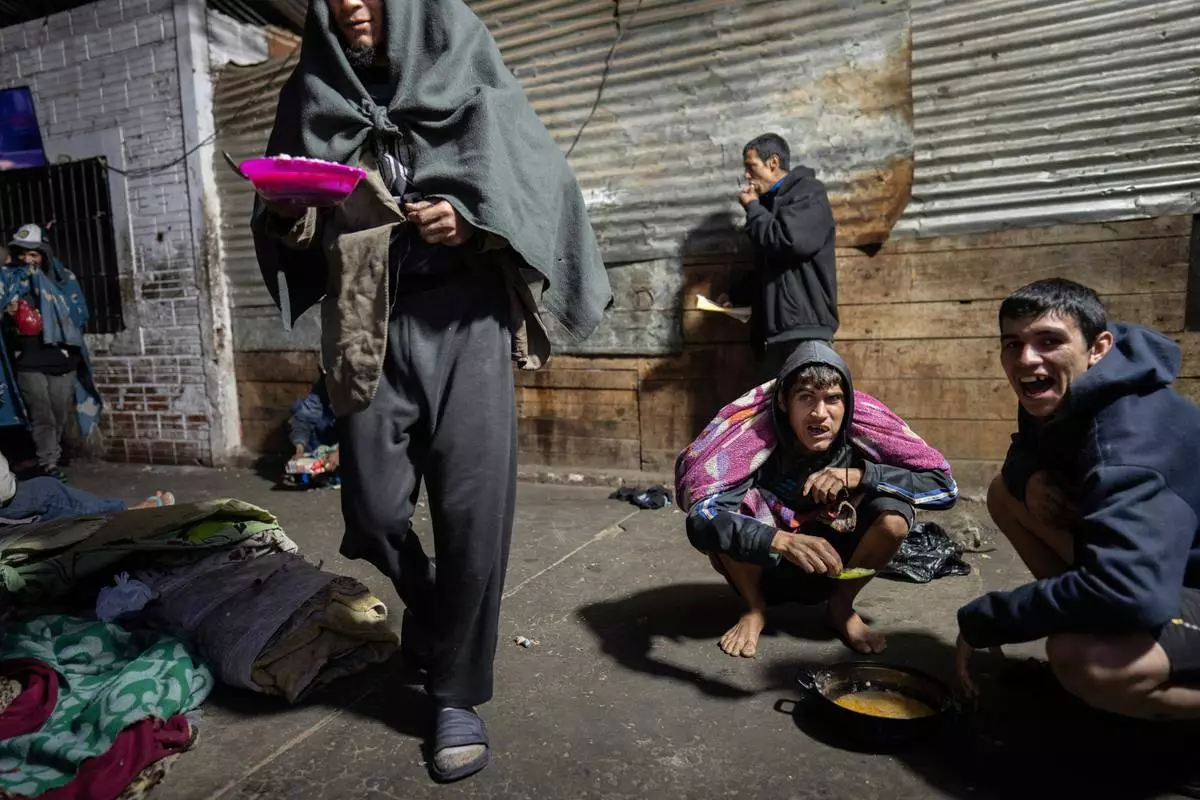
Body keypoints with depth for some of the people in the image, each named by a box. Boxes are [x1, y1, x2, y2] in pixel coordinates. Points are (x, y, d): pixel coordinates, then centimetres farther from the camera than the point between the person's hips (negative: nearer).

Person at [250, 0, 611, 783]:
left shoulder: (465, 76, 8)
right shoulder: (312, 97, 13)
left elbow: (540, 181, 1)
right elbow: (293, 236, 12)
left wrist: (472, 217, -16)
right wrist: (286, 212, -11)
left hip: (464, 319, -2)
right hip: (370, 326, 3)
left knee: (473, 508, -6)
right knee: (373, 508, -1)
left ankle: (458, 691, 13)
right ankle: (432, 613, 33)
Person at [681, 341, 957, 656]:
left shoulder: (864, 431, -21)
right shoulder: (757, 440, -29)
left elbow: (945, 485, -18)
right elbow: (700, 517, -39)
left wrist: (859, 474, -32)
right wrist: (782, 540, -53)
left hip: (831, 570, 2)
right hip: (765, 569, -1)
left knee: (894, 514, -25)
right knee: (723, 513, -32)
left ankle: (842, 604, 3)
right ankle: (754, 608, -1)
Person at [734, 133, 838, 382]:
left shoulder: (808, 192, 0)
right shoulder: (770, 202, 23)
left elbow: (789, 241, -18)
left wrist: (752, 208, -3)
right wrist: (736, 297, 15)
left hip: (804, 326, -7)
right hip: (773, 328, 8)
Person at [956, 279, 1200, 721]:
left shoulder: (1131, 438, -32)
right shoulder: (1057, 400, -5)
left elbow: (1129, 592, -44)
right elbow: (1026, 453, 14)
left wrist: (979, 621, -30)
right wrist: (1032, 477, -13)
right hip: (1159, 568, 9)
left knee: (1081, 659, -36)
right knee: (1005, 491, 2)